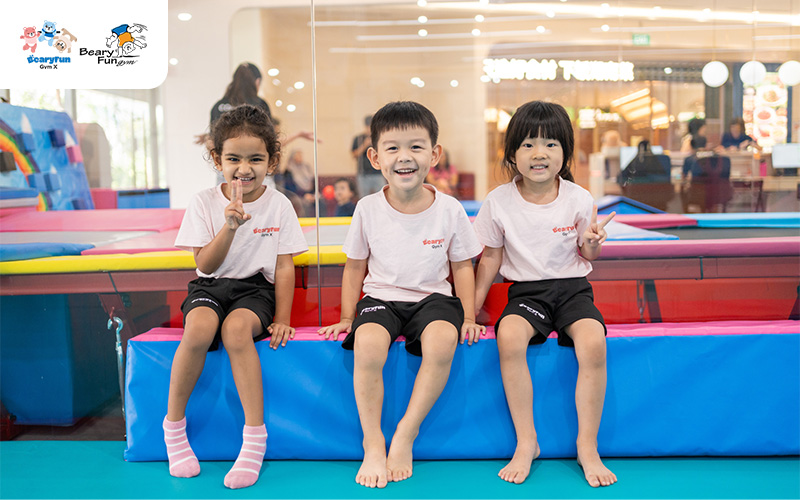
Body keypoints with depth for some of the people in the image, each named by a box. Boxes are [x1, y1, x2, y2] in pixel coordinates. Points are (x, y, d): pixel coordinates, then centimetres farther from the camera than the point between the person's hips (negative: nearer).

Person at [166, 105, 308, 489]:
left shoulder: (278, 205, 2)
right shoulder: (204, 203, 2)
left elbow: (284, 267, 3)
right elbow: (206, 265, -4)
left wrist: (282, 319, -5)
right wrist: (230, 226, -19)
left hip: (255, 289, -1)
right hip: (210, 287, 1)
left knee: (236, 328, -34)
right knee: (199, 327, -33)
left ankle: (255, 438, -26)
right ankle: (173, 424, -12)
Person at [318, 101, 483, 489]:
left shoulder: (449, 209, -1)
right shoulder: (368, 209, -1)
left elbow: (461, 266, 8)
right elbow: (355, 266, 11)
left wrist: (468, 316, 1)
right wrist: (347, 317, 8)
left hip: (432, 297, 0)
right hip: (380, 297, 0)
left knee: (443, 341, -33)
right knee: (367, 345, -32)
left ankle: (405, 435, -16)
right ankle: (372, 444, -14)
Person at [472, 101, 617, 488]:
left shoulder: (578, 199, -2)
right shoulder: (499, 201, -2)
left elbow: (586, 256, 8)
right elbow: (491, 257, 8)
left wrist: (590, 244, -15)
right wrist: (472, 306, 5)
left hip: (572, 288, 0)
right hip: (526, 291, 0)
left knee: (593, 344, -30)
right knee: (508, 337, -32)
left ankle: (587, 446, -12)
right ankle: (526, 443, -17)